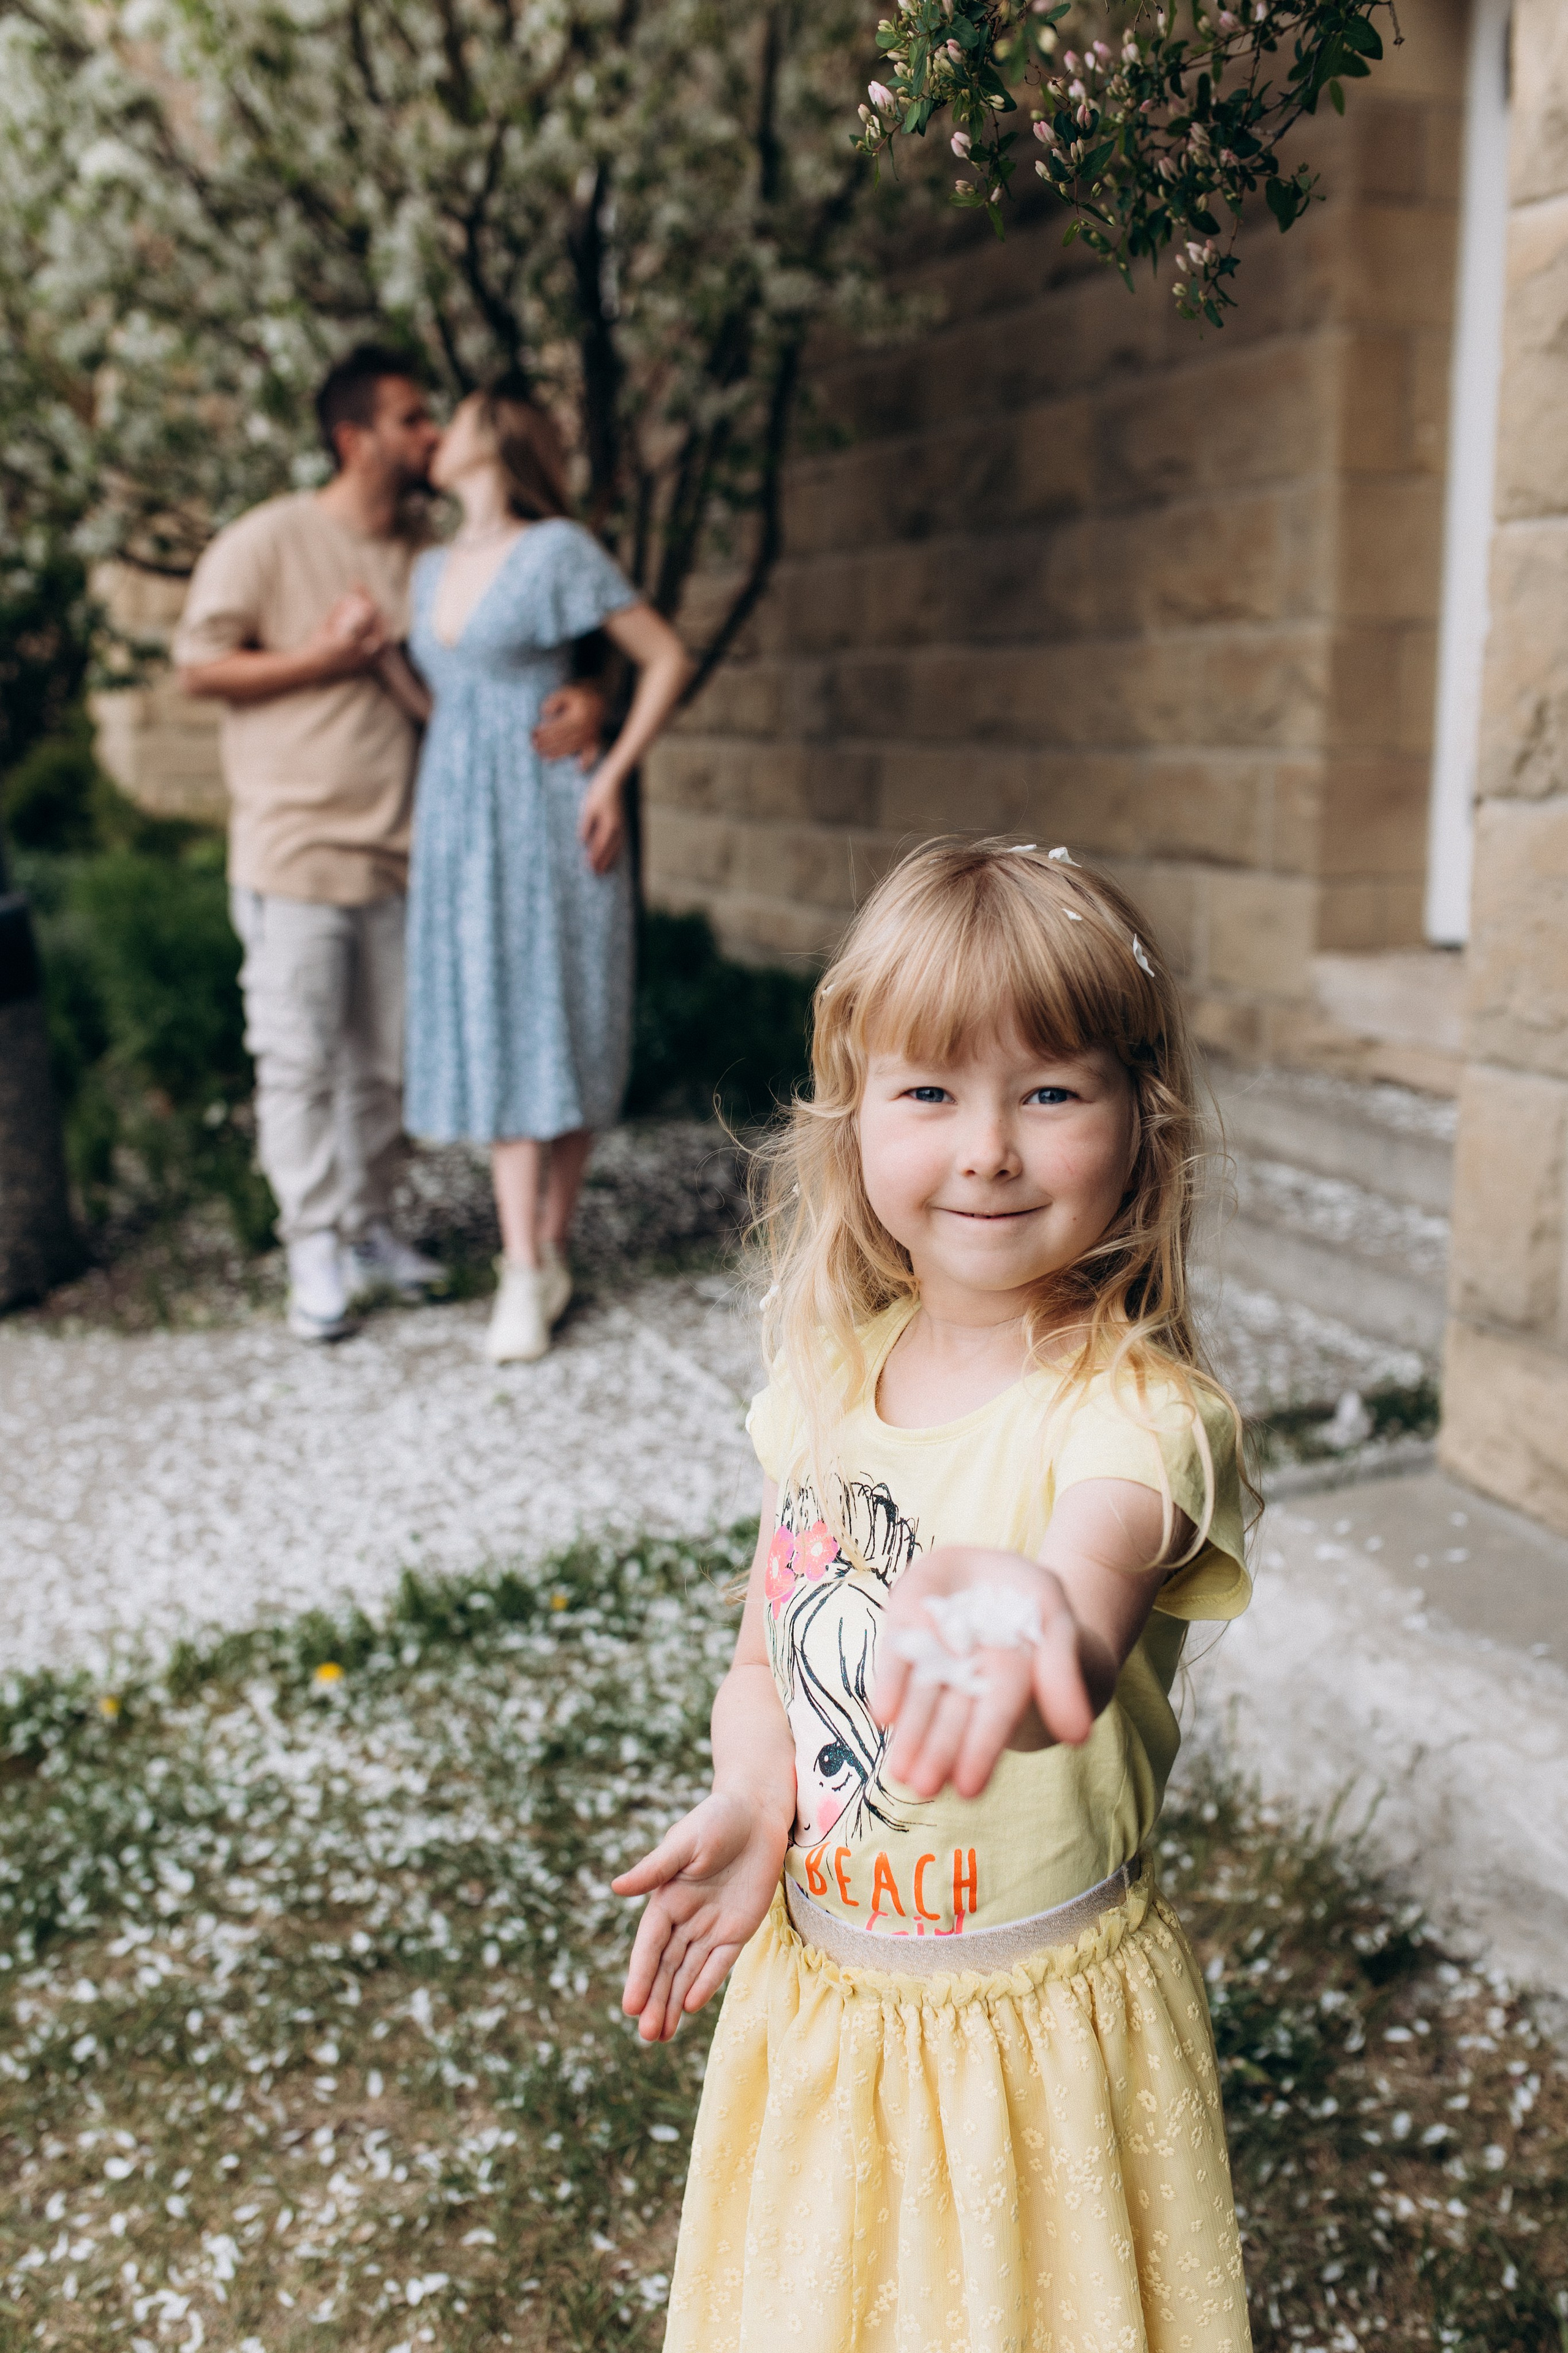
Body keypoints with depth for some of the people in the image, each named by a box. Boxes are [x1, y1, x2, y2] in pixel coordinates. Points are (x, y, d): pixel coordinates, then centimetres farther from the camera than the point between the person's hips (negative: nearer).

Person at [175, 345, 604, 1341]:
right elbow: (200, 665, -5)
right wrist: (326, 658, -14)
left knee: (386, 1063, 12)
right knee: (301, 1060, 0)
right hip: (297, 849, -5)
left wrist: (589, 696, -14)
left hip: (398, 855, 5)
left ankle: (369, 1229, 27)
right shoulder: (270, 541, -6)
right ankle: (316, 1250, 9)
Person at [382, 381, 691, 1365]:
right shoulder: (432, 570, 14)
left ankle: (550, 1251, 11)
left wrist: (612, 778, -10)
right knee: (492, 1033, 3)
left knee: (560, 1031, 0)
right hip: (459, 822, 6)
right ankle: (523, 1275, 7)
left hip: (545, 820, -6)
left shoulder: (559, 551, -7)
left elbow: (667, 659, -6)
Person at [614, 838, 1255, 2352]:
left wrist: (1034, 1626, -67)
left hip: (1037, 2036, -5)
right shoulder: (829, 1373, -5)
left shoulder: (1141, 1415, -23)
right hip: (808, 1998, 5)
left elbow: (1095, 1588, -45)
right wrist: (750, 1804, -14)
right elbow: (767, 1655, 6)